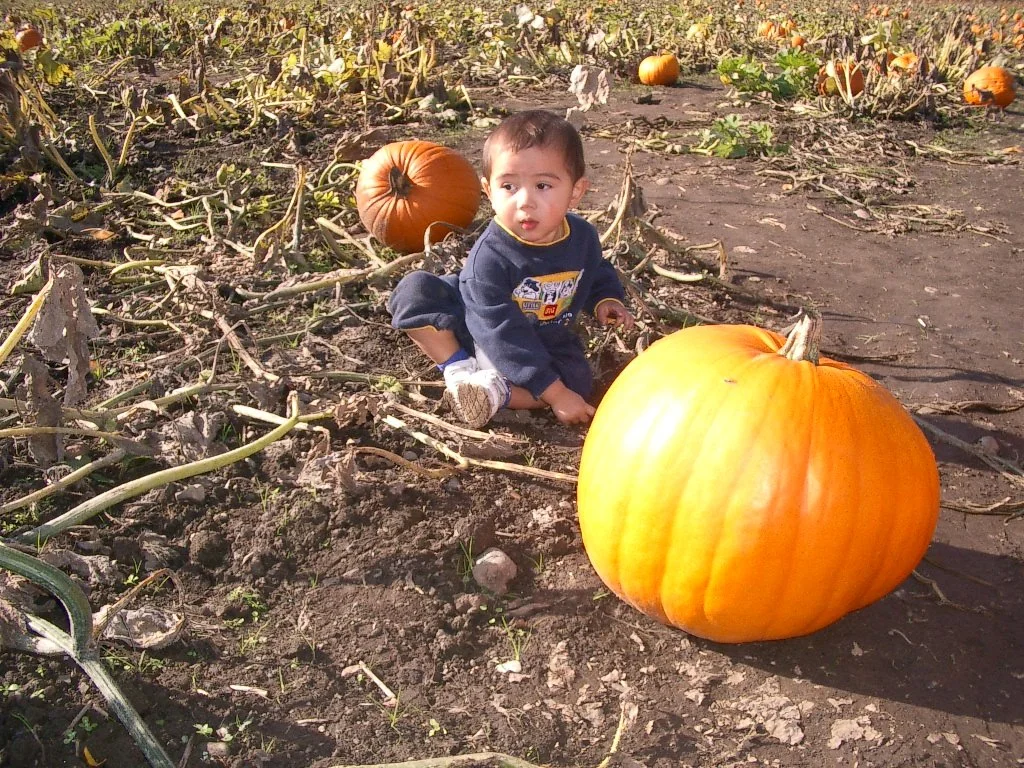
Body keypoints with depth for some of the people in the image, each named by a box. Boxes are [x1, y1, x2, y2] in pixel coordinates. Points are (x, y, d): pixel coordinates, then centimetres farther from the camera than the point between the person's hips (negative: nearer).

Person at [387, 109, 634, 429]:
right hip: (472, 329, -3)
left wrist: (606, 299, -12)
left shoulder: (583, 236, -14)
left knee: (578, 380, -26)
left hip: (543, 345, 4)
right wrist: (555, 395, -36)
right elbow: (503, 335, -34)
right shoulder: (490, 256, -32)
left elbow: (597, 273, 12)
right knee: (414, 289, -24)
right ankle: (459, 366, -22)